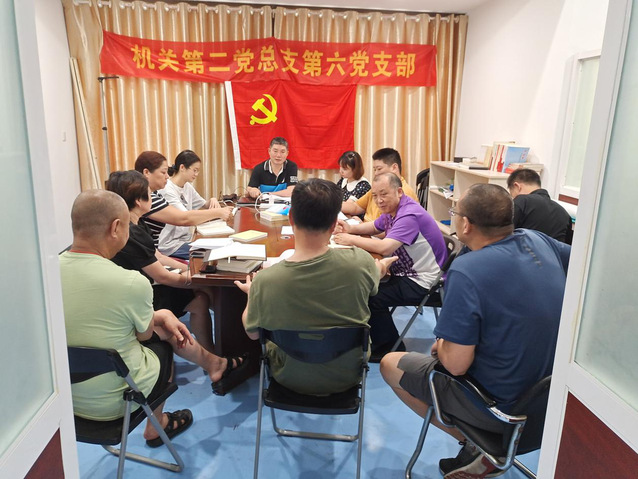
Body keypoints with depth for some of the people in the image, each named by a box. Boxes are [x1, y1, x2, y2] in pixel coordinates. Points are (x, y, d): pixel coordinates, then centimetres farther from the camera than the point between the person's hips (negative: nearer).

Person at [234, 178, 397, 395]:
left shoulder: (264, 281, -30)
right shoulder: (359, 263, -28)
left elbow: (253, 333, -10)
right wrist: (381, 266, 24)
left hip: (292, 380, -1)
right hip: (347, 376, 1)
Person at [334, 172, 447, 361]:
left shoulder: (409, 214, -24)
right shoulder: (393, 209, 7)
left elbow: (385, 247, -34)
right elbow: (374, 227, 23)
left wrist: (351, 240, -22)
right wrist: (351, 228, 3)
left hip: (422, 282, -10)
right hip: (405, 273, 10)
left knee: (372, 296, -20)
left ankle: (389, 349, 0)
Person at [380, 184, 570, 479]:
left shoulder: (466, 271, -28)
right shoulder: (538, 240, -7)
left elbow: (456, 364, -25)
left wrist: (440, 346, -3)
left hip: (502, 405, -7)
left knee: (390, 364, 8)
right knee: (444, 349, 28)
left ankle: (476, 447, 8)